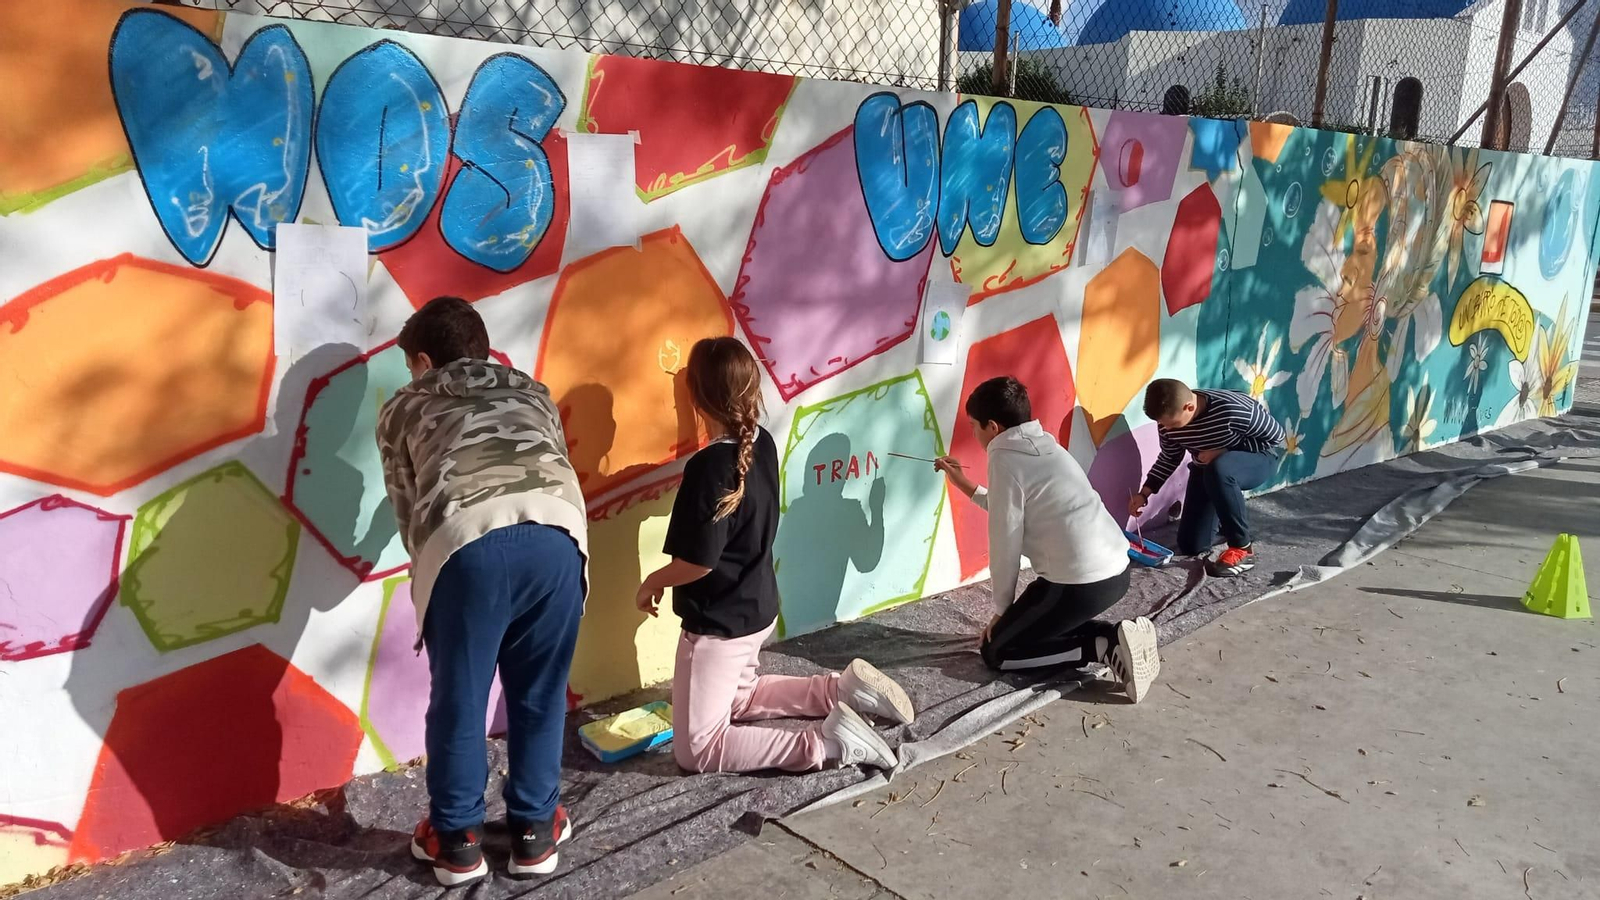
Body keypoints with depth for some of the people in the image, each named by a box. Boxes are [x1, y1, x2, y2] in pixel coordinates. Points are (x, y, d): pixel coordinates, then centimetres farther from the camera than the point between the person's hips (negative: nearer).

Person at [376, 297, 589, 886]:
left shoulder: (402, 409, 29)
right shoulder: (531, 391, 35)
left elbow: (408, 510, 28)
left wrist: (429, 573, 44)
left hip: (467, 543, -2)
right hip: (556, 534, 3)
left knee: (458, 699, 16)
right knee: (540, 695, 20)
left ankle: (457, 840, 31)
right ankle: (535, 830, 34)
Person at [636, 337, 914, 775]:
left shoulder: (708, 467, -27)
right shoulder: (763, 443, -4)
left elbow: (699, 562, -26)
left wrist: (653, 582, -5)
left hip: (718, 624, -9)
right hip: (758, 609, 9)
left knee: (696, 750, 1)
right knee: (737, 701, 32)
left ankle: (824, 743, -12)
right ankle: (842, 688, 18)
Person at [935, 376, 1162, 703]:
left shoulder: (1004, 459, -9)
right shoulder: (1044, 447, 16)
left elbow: (1005, 542, -7)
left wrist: (1001, 609, 4)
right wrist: (966, 486, 33)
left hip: (1079, 583, -9)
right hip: (1116, 570, 9)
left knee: (995, 651, 6)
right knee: (1037, 622, 31)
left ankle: (1104, 647, -5)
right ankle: (1114, 637, 10)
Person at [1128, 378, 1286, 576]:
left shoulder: (1232, 410, -36)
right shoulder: (1168, 420, -18)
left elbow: (1276, 436, -22)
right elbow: (1169, 458, 1)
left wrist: (1224, 451, -29)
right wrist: (1144, 494, -8)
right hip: (1208, 470, 6)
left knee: (1217, 471, -42)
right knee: (1190, 546, 2)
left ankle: (1243, 550, -25)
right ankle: (1231, 517, 34)